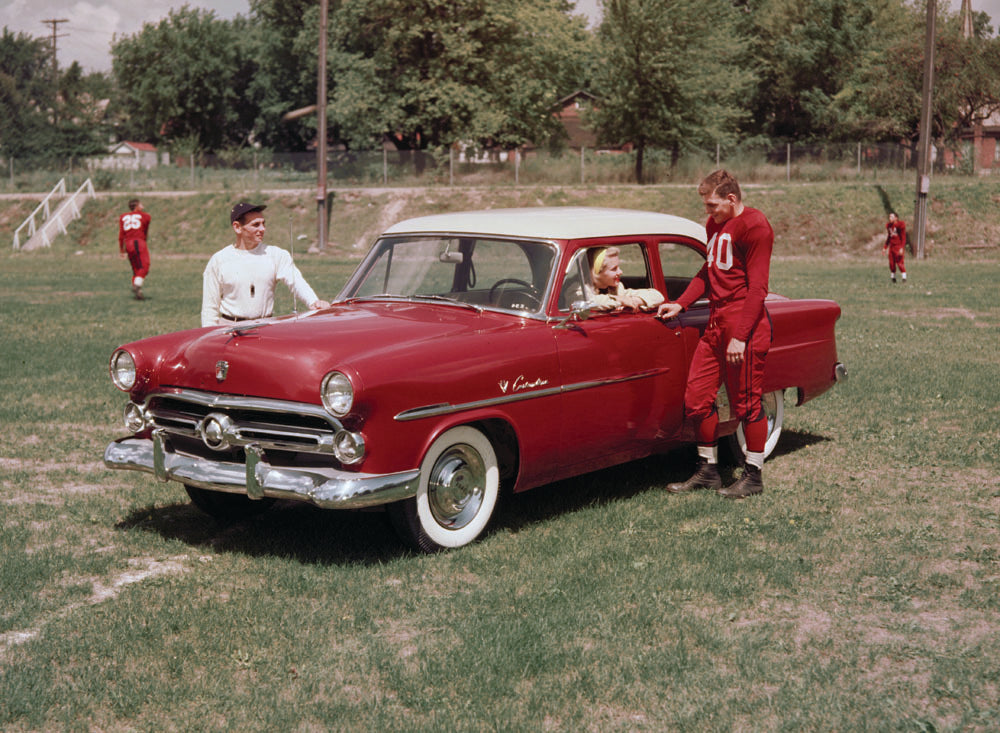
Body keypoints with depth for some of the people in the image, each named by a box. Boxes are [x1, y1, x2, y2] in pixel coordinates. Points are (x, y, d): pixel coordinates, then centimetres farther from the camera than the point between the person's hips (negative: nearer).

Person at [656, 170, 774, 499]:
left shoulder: (754, 226, -12)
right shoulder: (715, 224, 16)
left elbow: (757, 287, -15)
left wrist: (741, 336, -19)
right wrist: (680, 304, 10)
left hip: (744, 325, -9)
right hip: (715, 322, 9)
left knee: (746, 403, 0)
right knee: (696, 398, 8)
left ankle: (753, 475, 13)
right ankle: (708, 471, 20)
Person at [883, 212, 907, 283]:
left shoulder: (900, 225, -10)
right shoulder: (889, 225, 10)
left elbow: (903, 237, -11)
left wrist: (902, 248, -18)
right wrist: (885, 247, 19)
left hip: (899, 246, -6)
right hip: (892, 245, 6)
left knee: (899, 261, -12)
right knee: (891, 262, 5)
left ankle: (904, 277, -6)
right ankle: (893, 277, 16)